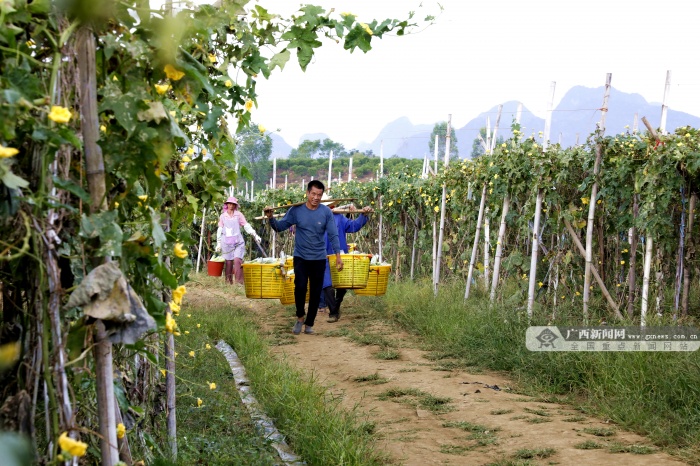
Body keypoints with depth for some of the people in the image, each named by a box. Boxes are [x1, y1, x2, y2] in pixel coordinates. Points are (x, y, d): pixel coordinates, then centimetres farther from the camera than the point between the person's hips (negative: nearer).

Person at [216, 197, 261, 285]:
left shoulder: (238, 214, 7)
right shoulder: (222, 216, 11)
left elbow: (246, 226, 6)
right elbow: (220, 230, 13)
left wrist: (255, 235, -2)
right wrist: (218, 243, 10)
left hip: (238, 242, -2)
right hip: (226, 243, 2)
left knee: (237, 260, -18)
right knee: (228, 262, 0)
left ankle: (239, 281, -19)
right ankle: (228, 283, 7)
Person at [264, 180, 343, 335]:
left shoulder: (326, 212, -7)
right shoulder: (296, 210, -6)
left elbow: (333, 235, -4)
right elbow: (280, 227, -4)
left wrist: (338, 255, -10)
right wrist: (271, 218, -24)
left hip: (319, 259, 1)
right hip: (300, 257, -1)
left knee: (316, 292, 6)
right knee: (300, 287, -17)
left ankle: (309, 323, 20)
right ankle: (300, 316, 8)